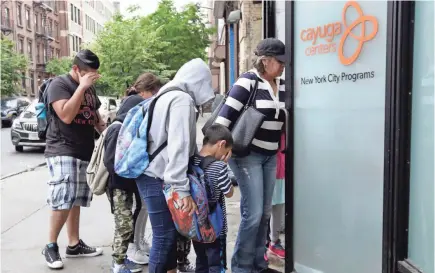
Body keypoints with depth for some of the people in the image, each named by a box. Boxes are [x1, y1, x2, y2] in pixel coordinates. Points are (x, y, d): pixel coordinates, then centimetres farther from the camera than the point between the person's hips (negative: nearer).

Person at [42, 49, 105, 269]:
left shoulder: (89, 88, 16)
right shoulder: (59, 84, -7)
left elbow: (95, 116, 26)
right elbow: (66, 115, -21)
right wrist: (82, 86, -19)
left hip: (85, 153, 7)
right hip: (63, 152, -7)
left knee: (75, 201, 10)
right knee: (62, 201, -12)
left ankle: (74, 245, 17)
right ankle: (51, 246, 3)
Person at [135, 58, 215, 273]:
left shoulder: (168, 95, 17)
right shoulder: (183, 100, -13)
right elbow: (179, 146, -22)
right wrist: (182, 189, -25)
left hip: (153, 174, 10)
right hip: (158, 178, -10)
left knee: (170, 232, 15)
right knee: (164, 236, -4)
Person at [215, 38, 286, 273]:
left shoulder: (282, 85, 8)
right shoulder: (248, 81, -13)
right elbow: (226, 115, -17)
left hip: (270, 156, 7)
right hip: (247, 154, -7)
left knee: (265, 213, 12)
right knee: (253, 213, -7)